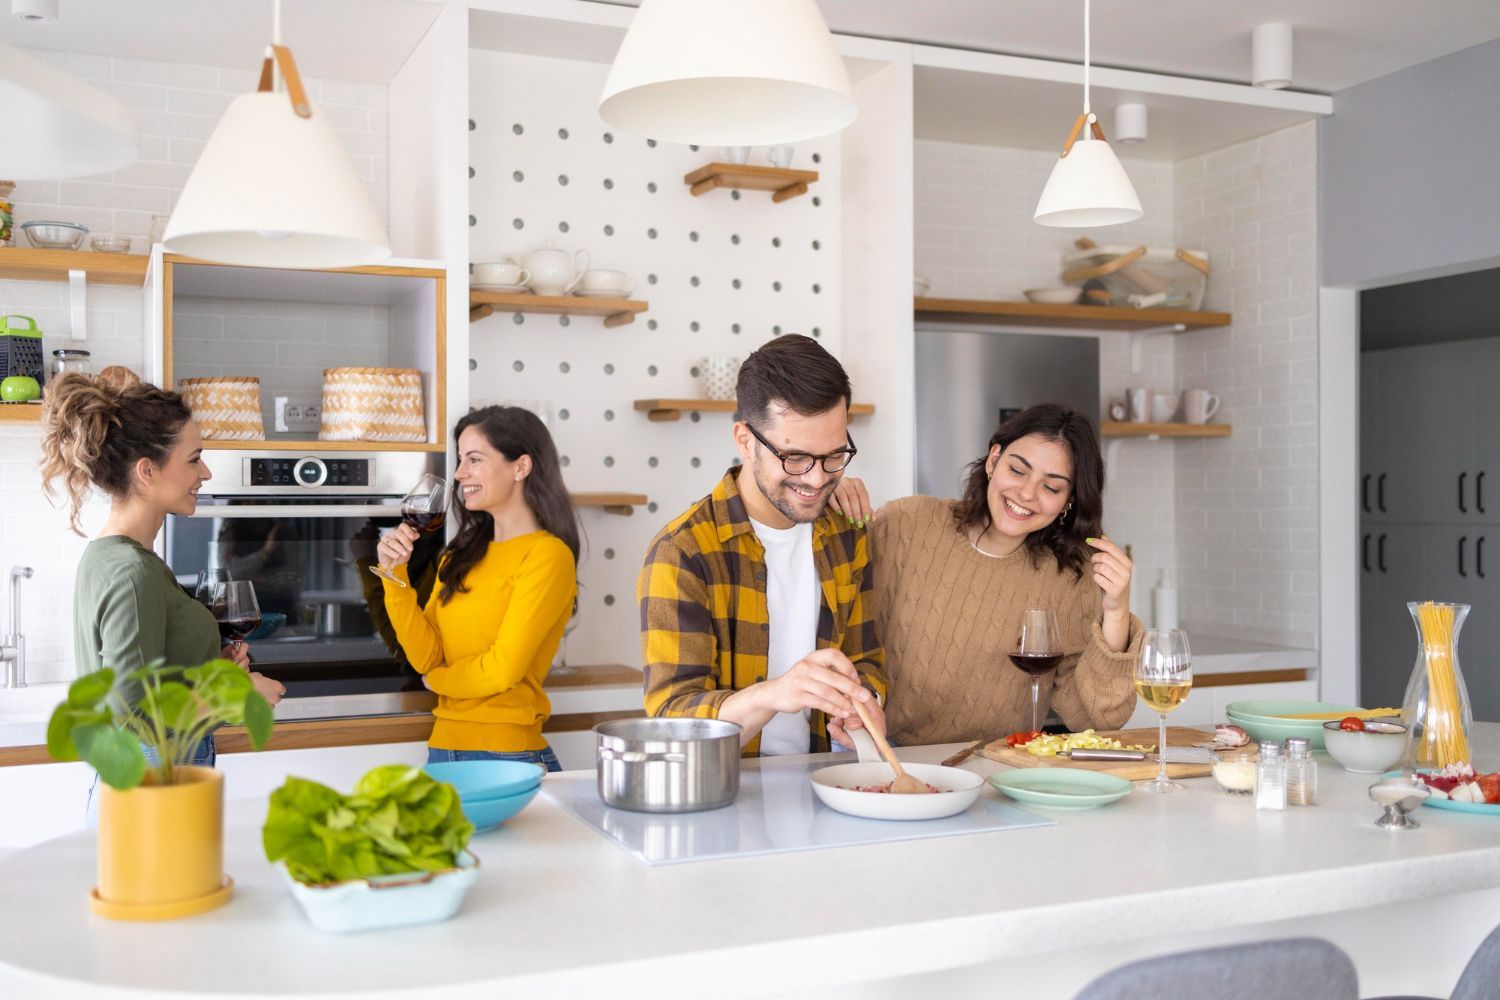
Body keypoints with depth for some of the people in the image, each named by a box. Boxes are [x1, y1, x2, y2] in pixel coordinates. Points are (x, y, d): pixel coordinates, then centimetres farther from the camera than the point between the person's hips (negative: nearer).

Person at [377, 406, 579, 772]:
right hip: (443, 749, 7)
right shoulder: (460, 555, 10)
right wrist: (396, 574, -7)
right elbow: (427, 658, 1)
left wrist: (438, 680, 2)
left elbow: (503, 669, -16)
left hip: (507, 755, -6)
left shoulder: (548, 555, -11)